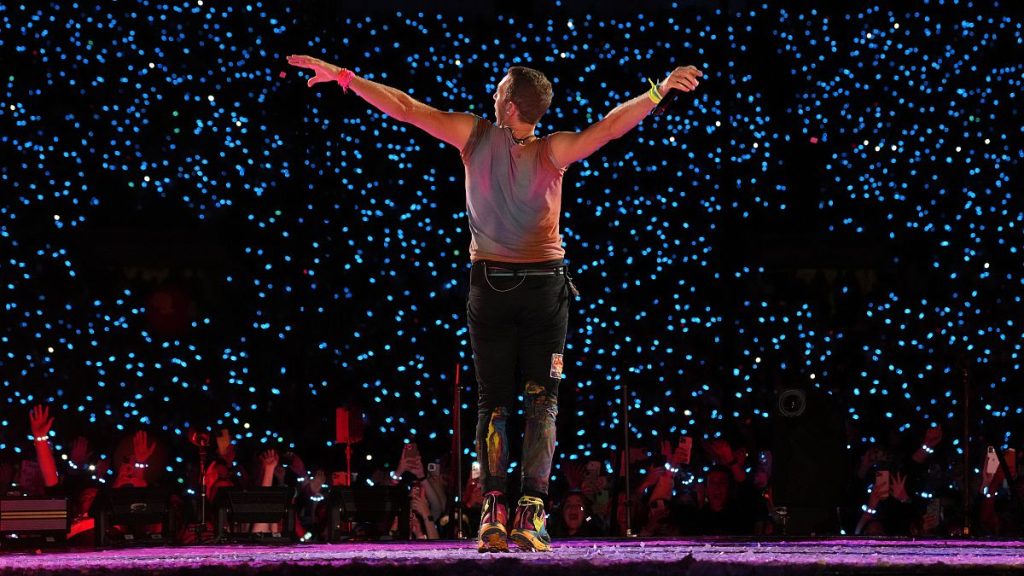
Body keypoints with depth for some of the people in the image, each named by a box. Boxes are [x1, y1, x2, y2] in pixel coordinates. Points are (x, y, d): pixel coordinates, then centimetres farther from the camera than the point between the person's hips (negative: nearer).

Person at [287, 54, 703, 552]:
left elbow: (405, 107, -6)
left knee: (493, 402, 6)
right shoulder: (553, 152, -12)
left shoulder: (475, 136, -7)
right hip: (545, 286, -1)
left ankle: (494, 513, -8)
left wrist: (342, 76, -1)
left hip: (489, 286, 1)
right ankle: (531, 511, -11)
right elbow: (611, 126, -23)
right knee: (542, 400, 2)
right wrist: (660, 90, -21)